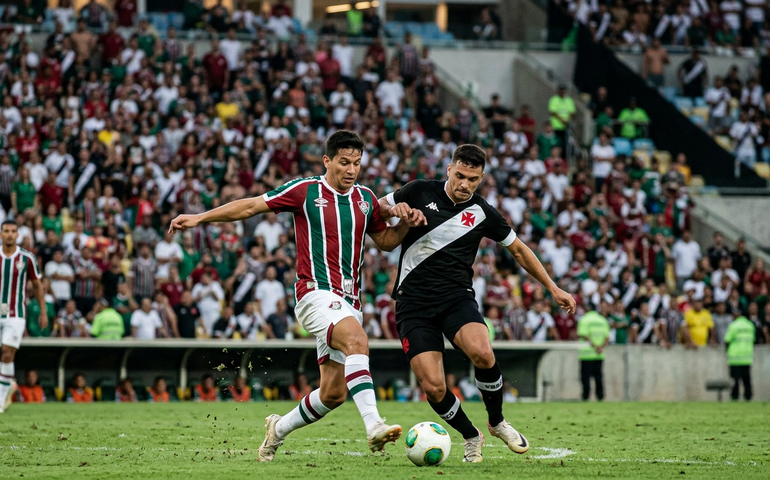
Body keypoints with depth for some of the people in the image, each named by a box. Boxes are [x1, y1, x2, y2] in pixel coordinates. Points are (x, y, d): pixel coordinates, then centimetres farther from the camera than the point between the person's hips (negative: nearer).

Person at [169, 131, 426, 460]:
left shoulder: (365, 199, 13)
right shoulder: (305, 191, -2)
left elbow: (385, 241, 24)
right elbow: (251, 206, 3)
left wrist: (405, 223, 3)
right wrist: (200, 218, 0)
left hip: (348, 302, 6)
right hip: (317, 293, -6)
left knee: (333, 394, 4)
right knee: (357, 339, -34)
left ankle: (279, 428, 28)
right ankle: (374, 426, -45)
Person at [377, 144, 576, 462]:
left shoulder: (483, 214, 3)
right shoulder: (420, 192, 0)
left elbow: (519, 250, 16)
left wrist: (553, 289, 15)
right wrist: (395, 211, -12)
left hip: (456, 296, 0)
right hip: (413, 302, 0)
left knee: (482, 353, -31)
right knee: (433, 387, -16)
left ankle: (497, 422, -3)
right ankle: (471, 437, 13)